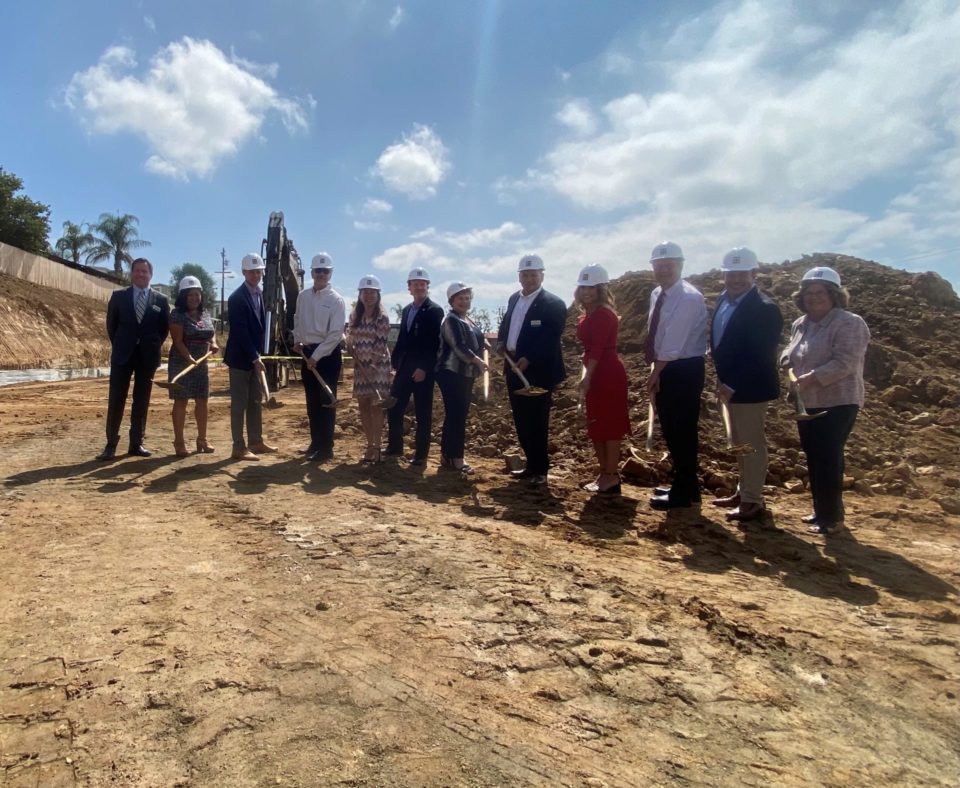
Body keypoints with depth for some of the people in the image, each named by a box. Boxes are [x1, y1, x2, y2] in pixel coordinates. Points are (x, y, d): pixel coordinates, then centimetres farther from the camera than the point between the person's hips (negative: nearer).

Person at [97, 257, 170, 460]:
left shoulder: (161, 299, 3)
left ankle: (137, 443, 12)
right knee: (116, 400, -1)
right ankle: (111, 444, 4)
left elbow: (165, 328, 8)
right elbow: (111, 324, 9)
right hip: (123, 355, 0)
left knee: (142, 402, 5)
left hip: (148, 356, 1)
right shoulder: (118, 296, 3)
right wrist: (118, 345, 6)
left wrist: (153, 346, 3)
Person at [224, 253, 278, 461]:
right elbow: (241, 332, -20)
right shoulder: (237, 298, -16)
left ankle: (256, 442, 22)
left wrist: (258, 355, 8)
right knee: (239, 403, -2)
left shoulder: (259, 294, 10)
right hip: (241, 358, -8)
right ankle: (239, 447, 4)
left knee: (256, 402, 13)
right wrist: (254, 358, -21)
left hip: (255, 356, 8)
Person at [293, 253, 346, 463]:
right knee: (312, 401, 13)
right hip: (307, 352, 6)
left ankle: (326, 448, 9)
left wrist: (317, 356, -17)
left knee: (326, 401, 0)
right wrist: (297, 340, 8)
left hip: (327, 354, -6)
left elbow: (336, 334, -15)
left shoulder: (336, 300, -11)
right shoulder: (303, 296, 6)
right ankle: (316, 442, 26)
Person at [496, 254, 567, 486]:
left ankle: (540, 469, 12)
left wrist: (528, 359, -25)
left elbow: (550, 339, -17)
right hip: (515, 369, 7)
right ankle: (532, 465, 24)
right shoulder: (514, 299, 15)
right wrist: (501, 343, 2)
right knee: (521, 421, 12)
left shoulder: (553, 304, -9)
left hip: (538, 371, -7)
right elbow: (505, 324, 22)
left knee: (537, 422, 0)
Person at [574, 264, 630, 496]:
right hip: (596, 375, 10)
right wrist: (586, 375, 12)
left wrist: (587, 378, -24)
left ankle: (612, 478, 5)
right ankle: (605, 474, 23)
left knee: (609, 425, -3)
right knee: (596, 426, 14)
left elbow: (598, 349, -21)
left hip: (607, 375, -10)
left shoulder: (603, 313, -13)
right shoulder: (590, 314, 15)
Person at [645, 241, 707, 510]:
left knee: (683, 432, 0)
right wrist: (655, 371, 6)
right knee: (671, 430, 17)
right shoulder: (656, 294, 9)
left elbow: (674, 344, -20)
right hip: (665, 369, 9)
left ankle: (684, 493, 13)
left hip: (684, 371, -9)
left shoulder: (689, 298, -18)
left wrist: (655, 373, -12)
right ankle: (683, 485, 32)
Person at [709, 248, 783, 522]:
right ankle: (743, 491, 33)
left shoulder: (764, 308, -18)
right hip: (729, 385, 9)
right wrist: (722, 380, 6)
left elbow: (760, 357, -22)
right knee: (738, 443, 19)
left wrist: (731, 386, -22)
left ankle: (752, 501, 14)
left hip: (749, 388, -9)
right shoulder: (723, 299, 7)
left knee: (752, 444, 3)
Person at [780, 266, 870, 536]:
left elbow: (844, 363, -21)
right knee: (814, 458, 13)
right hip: (807, 403, 8)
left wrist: (811, 377, -29)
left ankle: (832, 516, 7)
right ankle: (821, 510, 25)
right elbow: (789, 352, 22)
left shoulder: (849, 323, -11)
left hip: (837, 404, -8)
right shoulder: (800, 324, 13)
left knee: (829, 459, -5)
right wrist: (789, 364, -1)